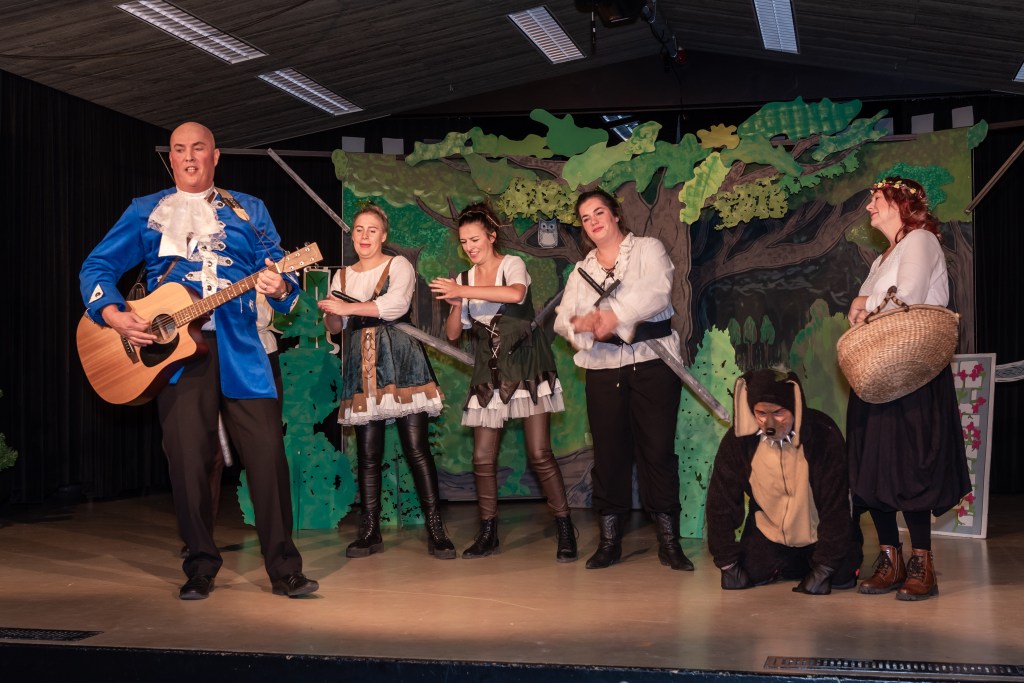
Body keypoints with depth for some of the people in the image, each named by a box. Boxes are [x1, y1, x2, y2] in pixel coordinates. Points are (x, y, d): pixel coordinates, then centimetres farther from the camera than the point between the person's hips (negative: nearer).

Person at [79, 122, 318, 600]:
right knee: (188, 461, -1)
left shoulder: (249, 211, 15)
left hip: (238, 348, 0)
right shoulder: (145, 212, 14)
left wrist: (278, 288, -15)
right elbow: (97, 266, 10)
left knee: (267, 455, -6)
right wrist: (113, 314, -8)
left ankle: (284, 568, 2)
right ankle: (200, 569, 13)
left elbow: (278, 272, 9)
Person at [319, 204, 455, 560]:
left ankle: (436, 530, -5)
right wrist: (328, 312, -12)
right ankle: (370, 530, 8)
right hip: (363, 370, 4)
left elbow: (397, 304, -16)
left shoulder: (398, 265, 4)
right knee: (368, 452, 2)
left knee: (416, 448, -8)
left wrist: (347, 308, -17)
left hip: (402, 363, -4)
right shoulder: (342, 276, 17)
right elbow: (335, 327, 11)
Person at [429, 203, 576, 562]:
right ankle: (487, 534, 13)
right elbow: (453, 333, 7)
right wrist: (457, 303, -11)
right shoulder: (465, 279, 10)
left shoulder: (512, 264, -4)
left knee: (539, 454, -9)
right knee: (483, 457, 2)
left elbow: (516, 294, -28)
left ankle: (565, 530, 0)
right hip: (489, 373, 5)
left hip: (526, 367, -5)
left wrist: (465, 291, -26)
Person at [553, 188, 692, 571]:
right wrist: (582, 324, -18)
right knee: (609, 451, 4)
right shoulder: (581, 271, 17)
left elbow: (657, 293, -14)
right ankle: (609, 541, 10)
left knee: (658, 449, -4)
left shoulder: (648, 249, 5)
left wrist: (615, 315, -21)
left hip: (653, 362, -3)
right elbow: (561, 319, 5)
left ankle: (668, 541, 2)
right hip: (603, 368, 4)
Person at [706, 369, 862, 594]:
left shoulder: (825, 436, -26)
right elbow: (721, 501, -11)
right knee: (753, 572, -16)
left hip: (821, 533, -2)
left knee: (842, 576, -20)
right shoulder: (738, 440, -19)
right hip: (769, 532, 2)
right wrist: (727, 563, -11)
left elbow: (835, 506, -22)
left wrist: (824, 568, -22)